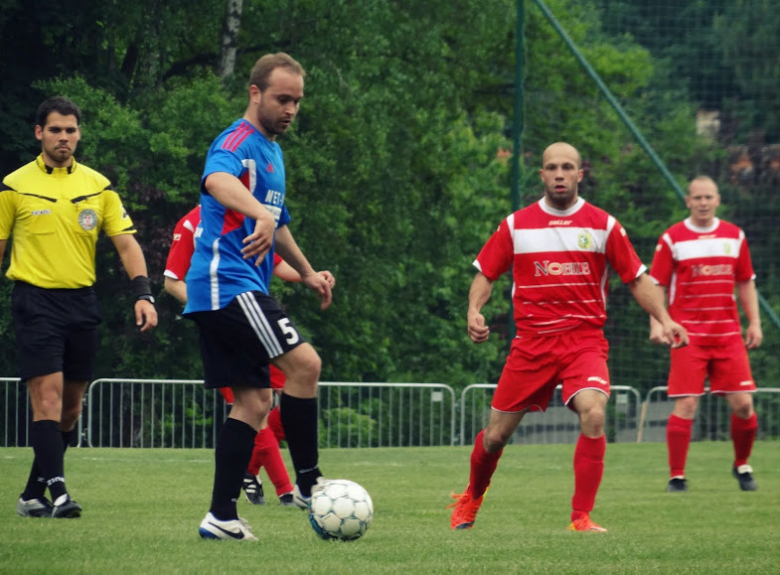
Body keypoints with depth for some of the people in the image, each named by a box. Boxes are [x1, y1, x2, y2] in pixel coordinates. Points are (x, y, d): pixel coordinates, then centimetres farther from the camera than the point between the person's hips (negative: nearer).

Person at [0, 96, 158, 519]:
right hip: (36, 300, -4)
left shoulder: (98, 186, 7)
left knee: (70, 406, 7)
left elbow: (125, 243, 6)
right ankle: (57, 491, -22)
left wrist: (143, 294, -8)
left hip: (82, 302, 4)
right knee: (48, 396, -16)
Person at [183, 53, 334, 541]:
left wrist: (307, 272, 42)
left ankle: (222, 515, 6)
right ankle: (307, 482, -11)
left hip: (237, 290, 10)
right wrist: (261, 213, -52)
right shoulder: (238, 142, -11)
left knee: (254, 400, 6)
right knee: (304, 362, -18)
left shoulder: (272, 150, 22)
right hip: (227, 282, -10)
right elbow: (217, 180, -35)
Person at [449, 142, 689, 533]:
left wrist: (664, 319, -5)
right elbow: (486, 273, 12)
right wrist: (474, 311, -7)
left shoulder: (603, 225, 4)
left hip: (585, 341, -1)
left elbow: (636, 278, 8)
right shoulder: (516, 225, 5)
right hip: (531, 342, 1)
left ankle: (582, 518, -20)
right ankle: (471, 500, 35)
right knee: (495, 435, 4)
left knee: (593, 415, -27)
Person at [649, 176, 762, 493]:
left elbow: (746, 283, 18)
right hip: (688, 335, -3)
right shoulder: (672, 239, 0)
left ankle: (742, 466, 20)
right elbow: (656, 285, 1)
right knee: (685, 405, -10)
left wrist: (754, 322, 9)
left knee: (743, 404, -2)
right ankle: (677, 476, -1)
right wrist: (657, 323, -12)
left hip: (729, 333, 3)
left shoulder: (735, 236, 10)